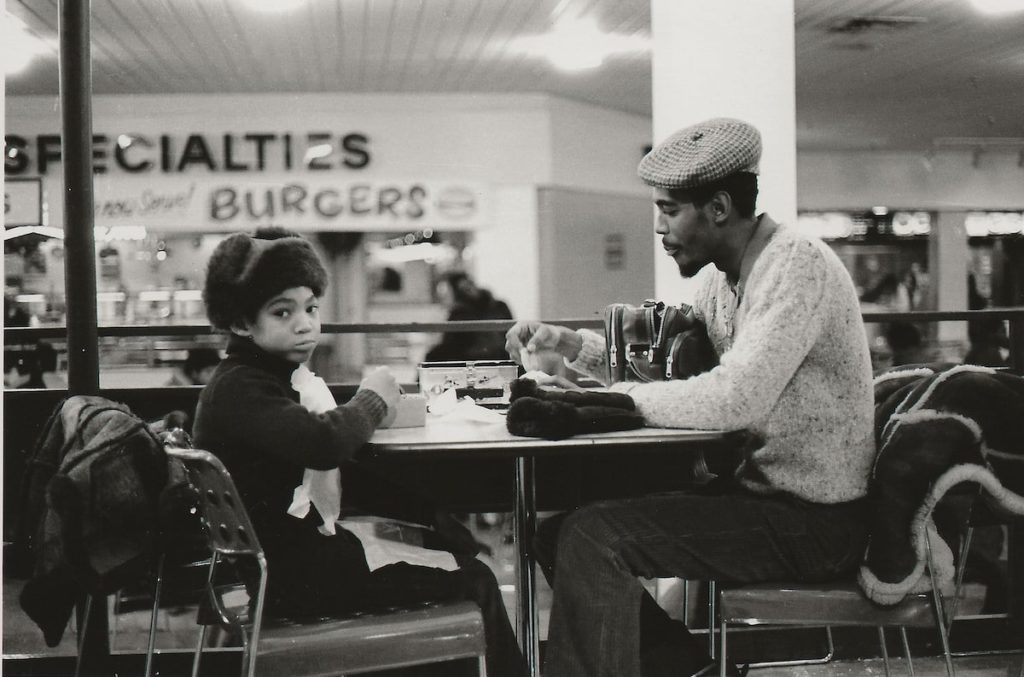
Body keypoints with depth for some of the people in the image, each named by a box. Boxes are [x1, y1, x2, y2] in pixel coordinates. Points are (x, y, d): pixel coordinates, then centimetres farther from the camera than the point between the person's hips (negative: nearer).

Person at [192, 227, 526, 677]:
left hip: (293, 549, 10)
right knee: (472, 585, -8)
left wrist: (430, 515, 4)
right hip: (278, 577, -10)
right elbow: (323, 443, -35)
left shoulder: (265, 381, 16)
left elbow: (335, 475, 14)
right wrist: (372, 401, -14)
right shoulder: (238, 388, -17)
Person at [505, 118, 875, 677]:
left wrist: (612, 400, -22)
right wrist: (567, 342, 3)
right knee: (562, 534, 3)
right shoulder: (720, 274, 8)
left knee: (595, 541, -20)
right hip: (759, 486, 9)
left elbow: (736, 398, -30)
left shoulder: (798, 265, -20)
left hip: (817, 520, -9)